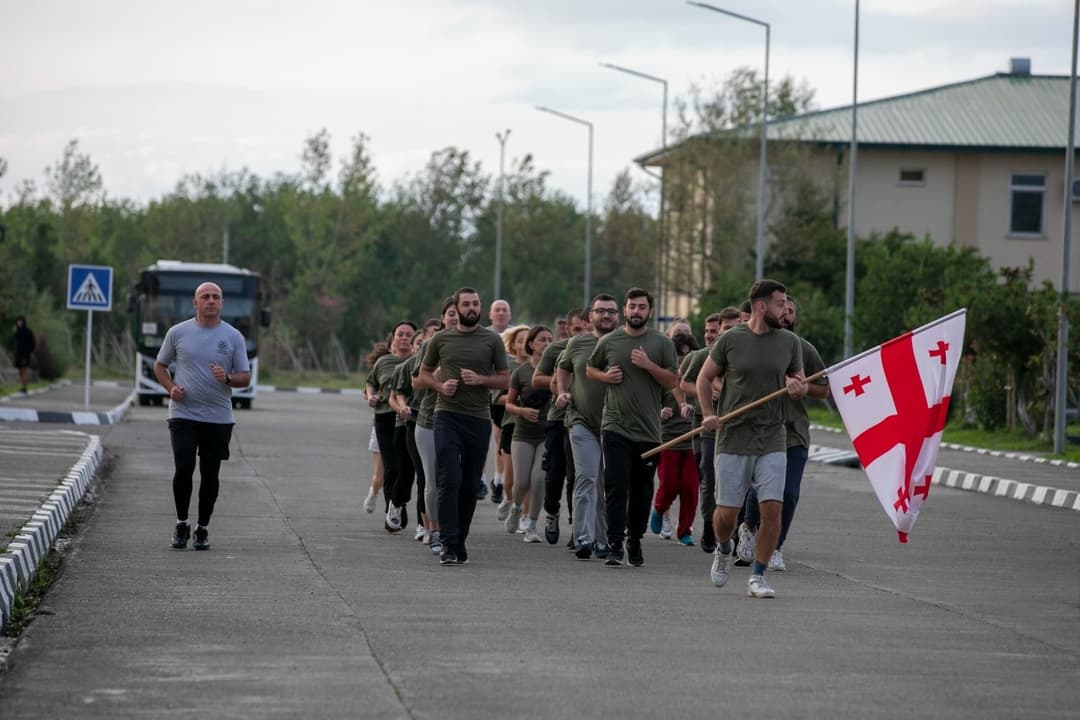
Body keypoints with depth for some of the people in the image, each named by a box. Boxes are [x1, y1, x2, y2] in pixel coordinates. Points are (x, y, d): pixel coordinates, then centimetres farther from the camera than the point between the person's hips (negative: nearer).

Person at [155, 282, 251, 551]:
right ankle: (181, 524, 7)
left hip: (219, 418, 1)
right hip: (184, 414, -1)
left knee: (210, 474, 4)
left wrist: (227, 378, -17)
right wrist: (171, 387, -5)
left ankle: (203, 529, 16)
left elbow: (245, 377, 5)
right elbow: (160, 365, 14)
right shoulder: (178, 332, 3)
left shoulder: (233, 336, 4)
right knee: (183, 470, -11)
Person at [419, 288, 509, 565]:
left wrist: (481, 380, -11)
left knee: (470, 484, 7)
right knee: (449, 480, -12)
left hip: (479, 419, 1)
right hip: (447, 416, -1)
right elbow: (423, 373, 15)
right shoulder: (440, 339, 7)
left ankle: (460, 541, 19)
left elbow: (504, 379, 8)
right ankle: (449, 544, -14)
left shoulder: (491, 340, 6)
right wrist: (440, 386, -6)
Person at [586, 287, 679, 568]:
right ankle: (615, 545, -11)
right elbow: (590, 369, 19)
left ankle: (635, 542, 23)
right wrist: (605, 376, -3)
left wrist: (649, 365, -13)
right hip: (615, 428, -1)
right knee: (617, 487, -10)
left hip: (648, 429, 1)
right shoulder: (608, 341, 5)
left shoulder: (662, 343, 3)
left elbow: (673, 381, 1)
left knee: (642, 492, 9)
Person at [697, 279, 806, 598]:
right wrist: (708, 413, -5)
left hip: (772, 441, 2)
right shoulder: (730, 340, -2)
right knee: (727, 511, 1)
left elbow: (800, 385, 17)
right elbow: (705, 378, 9)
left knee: (772, 508, -10)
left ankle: (757, 577, 2)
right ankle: (724, 550, 35)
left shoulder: (789, 342, 5)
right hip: (733, 440, -2)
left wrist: (797, 388, -7)